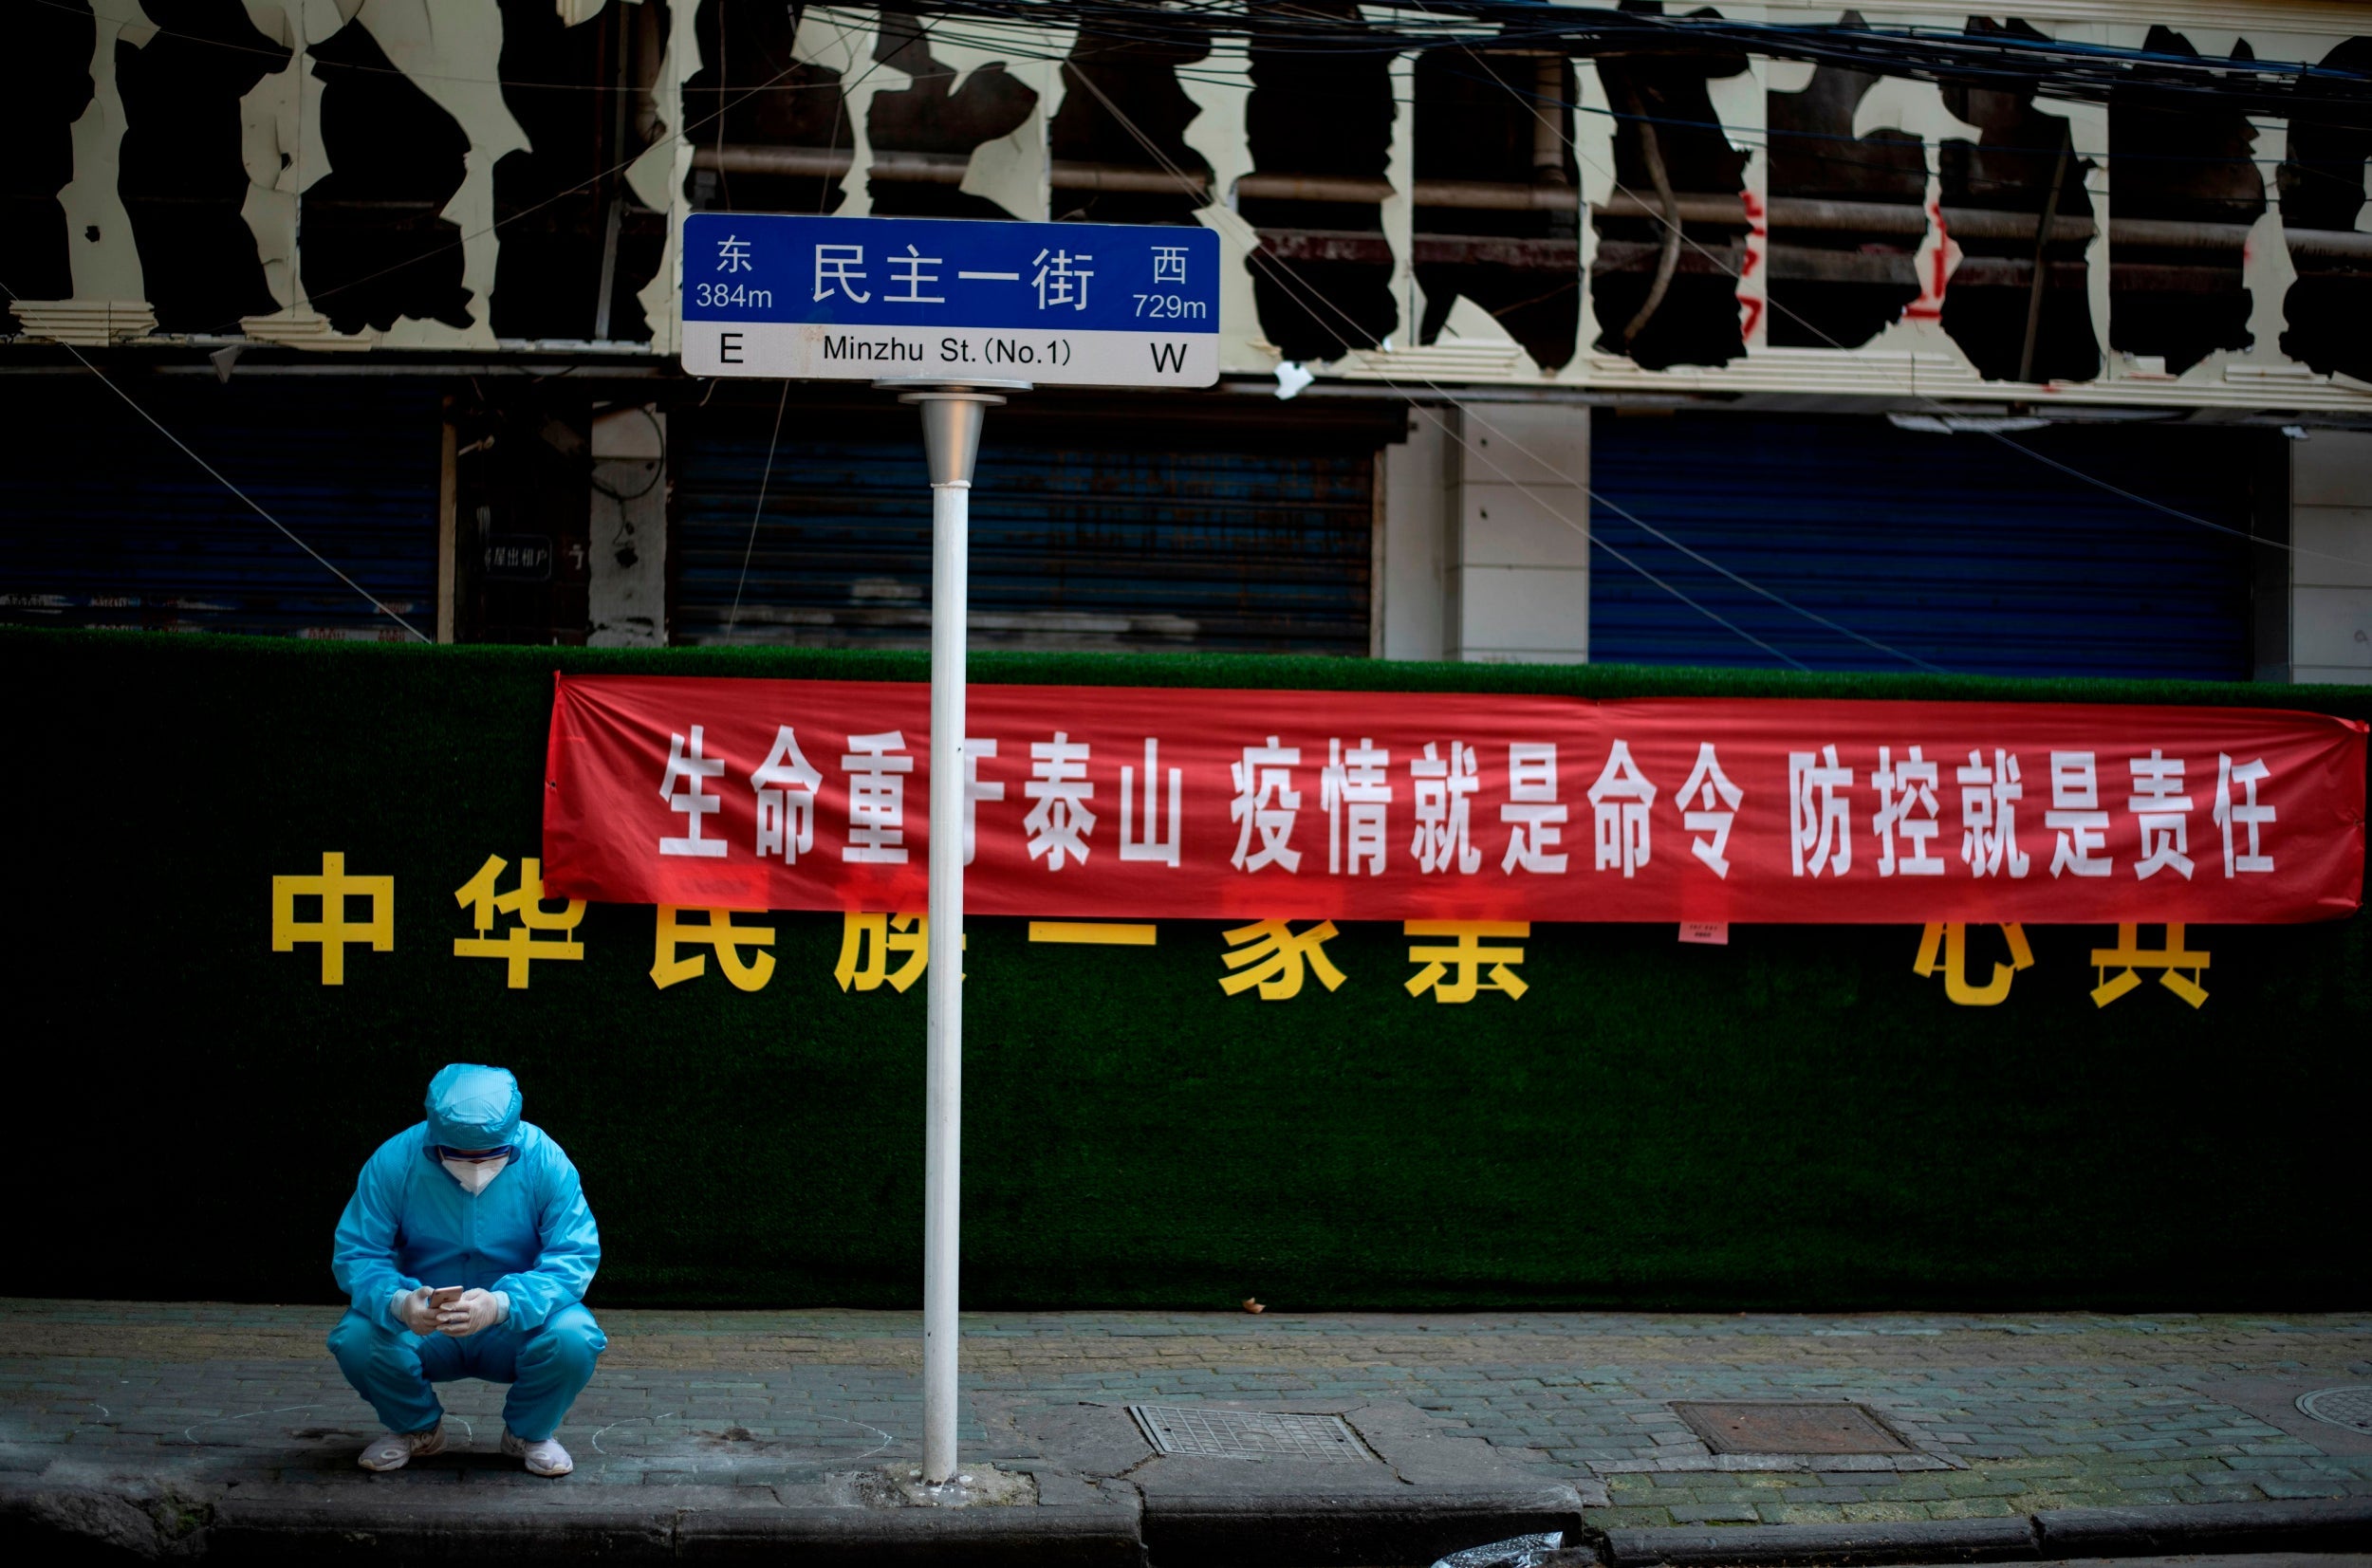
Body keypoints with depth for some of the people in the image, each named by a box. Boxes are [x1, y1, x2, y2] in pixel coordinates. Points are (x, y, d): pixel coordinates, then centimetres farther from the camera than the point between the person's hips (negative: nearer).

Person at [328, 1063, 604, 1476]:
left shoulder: (545, 1161, -17)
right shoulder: (394, 1161, -15)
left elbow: (575, 1256, -20)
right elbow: (355, 1254, -14)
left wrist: (503, 1304, -39)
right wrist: (398, 1302, -37)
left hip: (518, 1330, -1)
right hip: (422, 1333, 1)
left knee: (572, 1337, -32)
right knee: (356, 1339, -28)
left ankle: (530, 1433, 3)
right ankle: (416, 1427, 6)